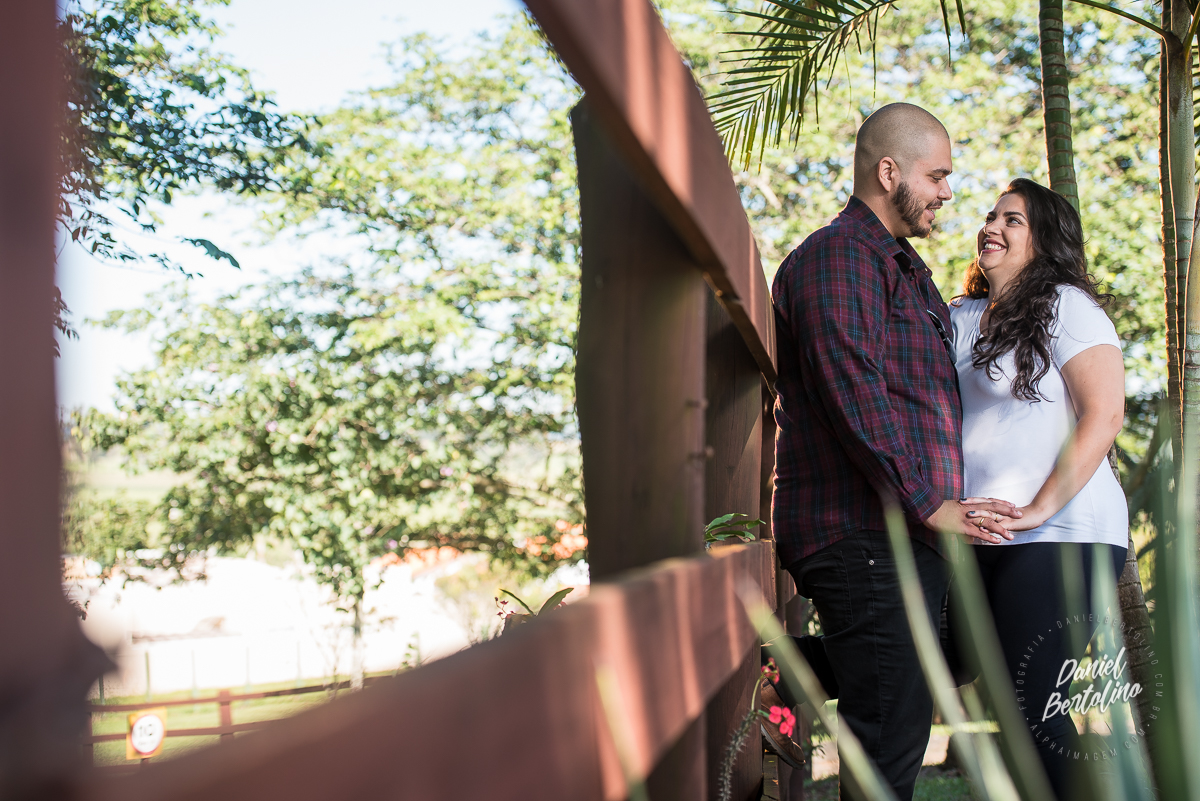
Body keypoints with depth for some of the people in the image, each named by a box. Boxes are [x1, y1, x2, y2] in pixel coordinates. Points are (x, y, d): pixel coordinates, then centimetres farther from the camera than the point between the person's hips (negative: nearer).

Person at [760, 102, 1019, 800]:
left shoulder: (905, 267, 23)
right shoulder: (839, 257, -11)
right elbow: (854, 395, -21)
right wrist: (929, 503, -22)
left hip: (908, 533, 10)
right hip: (865, 534, -10)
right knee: (891, 741, -8)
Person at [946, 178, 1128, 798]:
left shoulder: (1066, 305, -3)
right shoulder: (958, 318, 18)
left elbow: (1103, 417, -12)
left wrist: (1040, 509, -17)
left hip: (1060, 537, -7)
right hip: (976, 540, 7)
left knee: (1028, 706, -10)